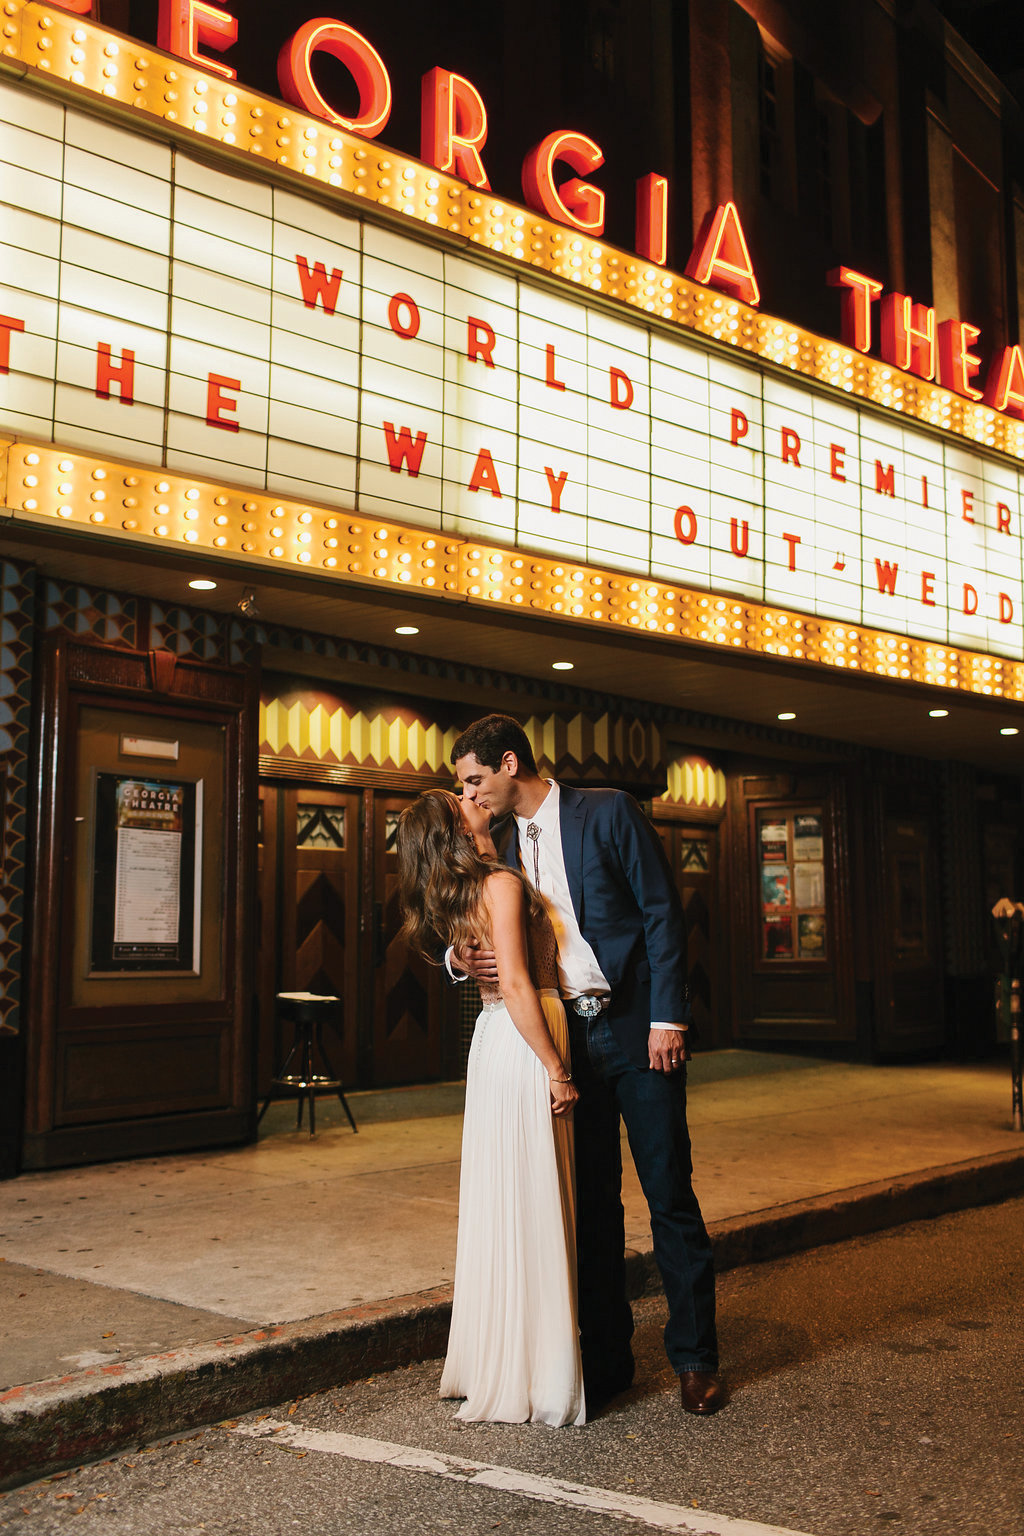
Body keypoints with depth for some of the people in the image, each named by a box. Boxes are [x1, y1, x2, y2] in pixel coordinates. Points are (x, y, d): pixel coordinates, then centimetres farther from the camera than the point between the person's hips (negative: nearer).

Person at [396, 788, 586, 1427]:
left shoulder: (457, 894, 12)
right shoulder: (502, 884, -14)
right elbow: (517, 986, -20)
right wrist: (557, 1069, -16)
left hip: (496, 1042, 9)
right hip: (523, 1049, -9)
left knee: (500, 1207, 15)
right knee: (531, 1208, -2)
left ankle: (492, 1364, 25)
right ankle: (535, 1378, 6)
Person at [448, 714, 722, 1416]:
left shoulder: (608, 811, -5)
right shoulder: (503, 844, 10)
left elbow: (662, 913, -7)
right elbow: (492, 935, 16)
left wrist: (667, 1018, -13)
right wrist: (462, 957, -8)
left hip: (638, 1029, -5)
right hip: (565, 1038, 5)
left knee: (670, 1195, 2)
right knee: (590, 1202, 9)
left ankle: (695, 1357, 15)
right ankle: (606, 1357, 21)